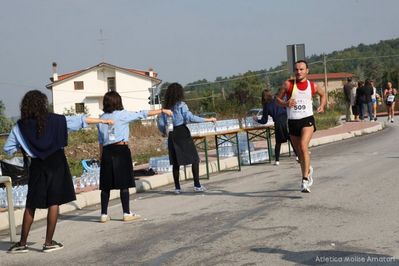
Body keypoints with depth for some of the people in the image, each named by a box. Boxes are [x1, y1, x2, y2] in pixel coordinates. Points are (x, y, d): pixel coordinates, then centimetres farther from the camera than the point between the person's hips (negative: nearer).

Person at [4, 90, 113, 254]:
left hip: (37, 165, 2)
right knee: (54, 202, 4)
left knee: (31, 204, 10)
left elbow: (8, 148, 2)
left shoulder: (20, 126, -2)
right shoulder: (54, 120, -6)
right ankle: (49, 243, 6)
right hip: (56, 163, -2)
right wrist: (103, 120, 6)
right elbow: (79, 121, -1)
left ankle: (22, 244, 12)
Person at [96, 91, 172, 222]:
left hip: (107, 152, 5)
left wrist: (101, 157, 17)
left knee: (106, 185, 7)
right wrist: (162, 110, 5)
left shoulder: (102, 118, 9)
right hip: (121, 150, -4)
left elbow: (100, 141, 11)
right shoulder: (122, 115, -4)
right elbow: (142, 114, -1)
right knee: (124, 183, 1)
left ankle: (104, 214, 10)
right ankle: (127, 213, 5)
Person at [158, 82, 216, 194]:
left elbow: (161, 123, 5)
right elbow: (190, 117, -18)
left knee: (176, 162, 11)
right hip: (182, 133, -5)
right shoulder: (181, 105, -8)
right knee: (194, 159, 3)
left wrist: (164, 132, 25)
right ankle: (197, 185, -1)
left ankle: (177, 187, 11)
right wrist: (208, 120, -14)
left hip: (172, 135, 5)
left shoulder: (166, 106, 7)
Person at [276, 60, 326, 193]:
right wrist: (286, 104, -15)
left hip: (307, 120, -2)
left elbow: (323, 95, 23)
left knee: (303, 147, -25)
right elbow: (278, 99, 6)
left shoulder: (313, 86, 3)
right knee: (299, 153, 14)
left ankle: (305, 180, -24)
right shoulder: (288, 84, -2)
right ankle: (308, 170, 45)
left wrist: (322, 106, 5)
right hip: (292, 122, 2)